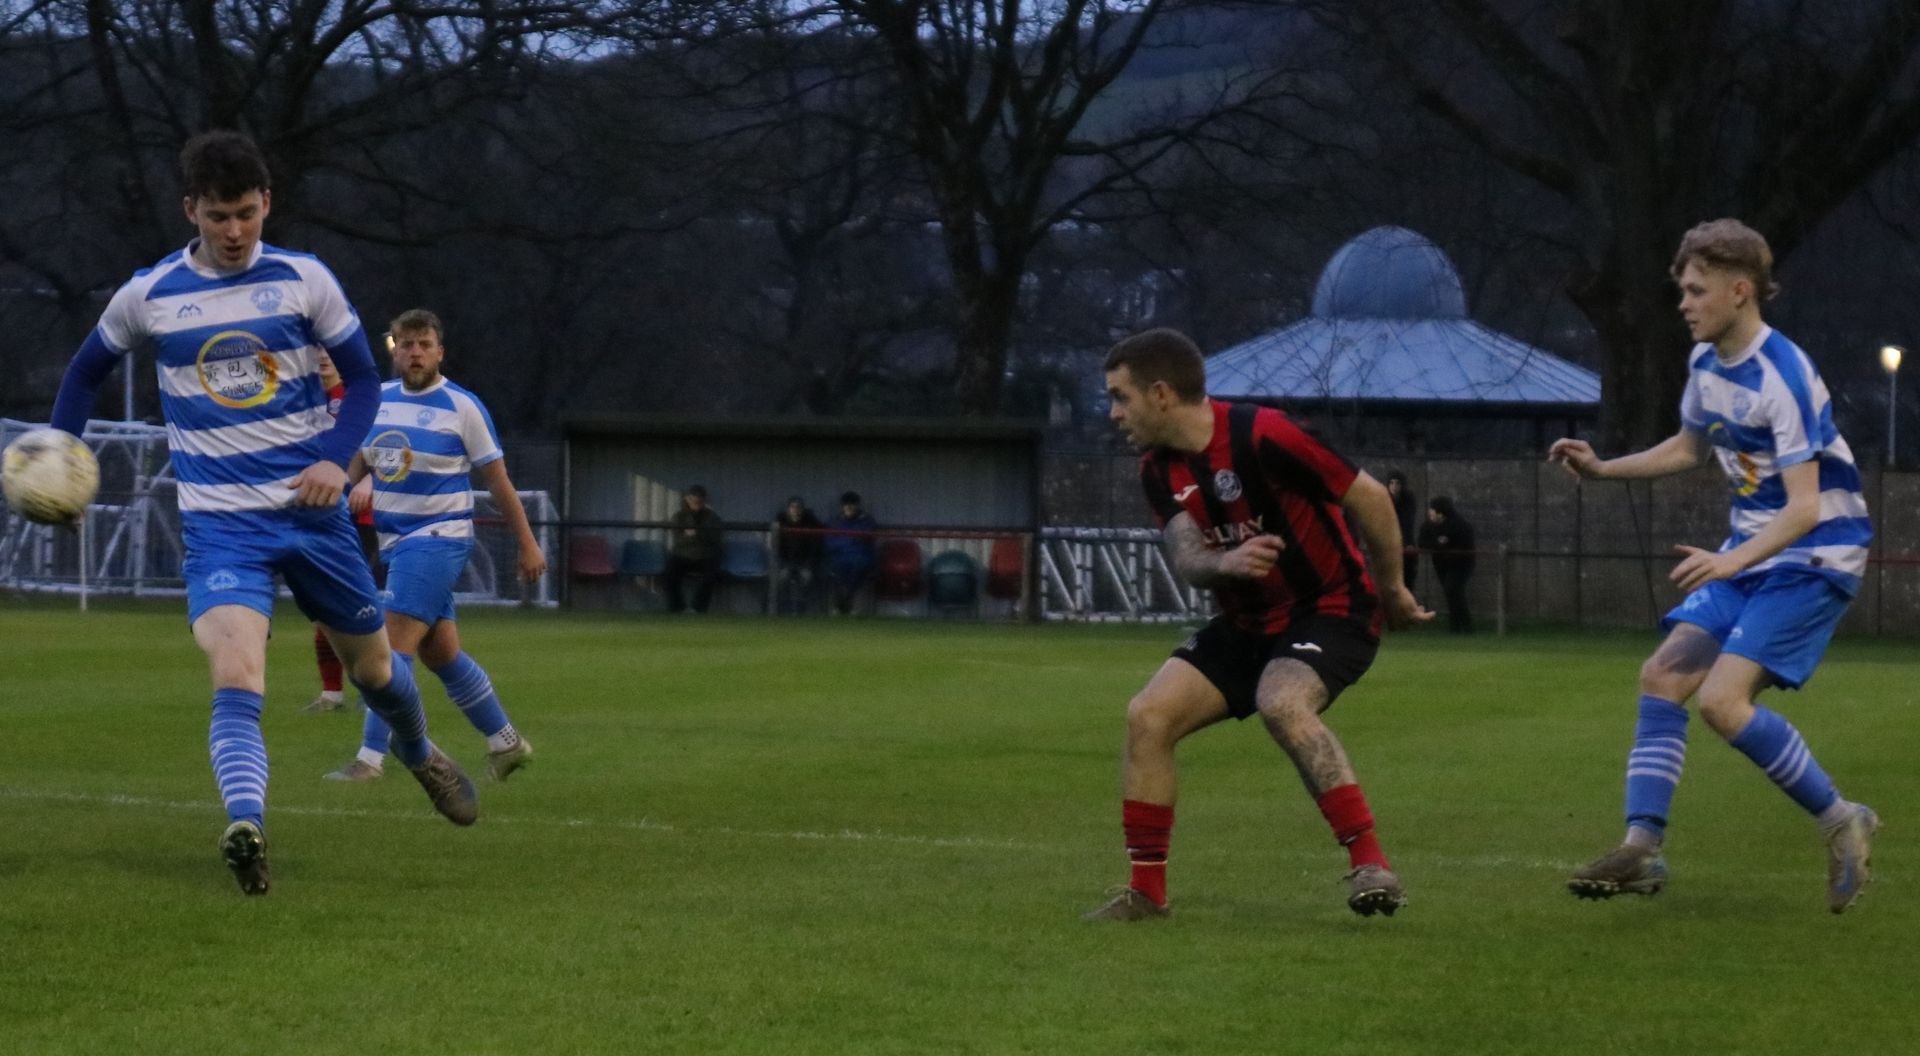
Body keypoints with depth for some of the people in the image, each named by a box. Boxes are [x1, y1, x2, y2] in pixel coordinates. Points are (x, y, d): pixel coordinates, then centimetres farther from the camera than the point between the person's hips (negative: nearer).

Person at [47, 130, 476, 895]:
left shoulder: (304, 280, -3)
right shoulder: (148, 295, -2)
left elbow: (362, 376, 5)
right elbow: (88, 369, 15)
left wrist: (337, 458, -12)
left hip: (313, 510, 2)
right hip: (220, 524, -2)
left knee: (372, 665, 17)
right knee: (235, 676, -25)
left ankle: (420, 755, 49)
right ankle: (245, 828, -39)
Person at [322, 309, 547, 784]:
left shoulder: (462, 407, -7)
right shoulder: (379, 398, 9)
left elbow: (498, 481, -2)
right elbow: (359, 460, 22)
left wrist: (528, 545, 0)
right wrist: (356, 486, 1)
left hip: (438, 539, -7)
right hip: (394, 542, 7)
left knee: (393, 647, -16)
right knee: (442, 655, 12)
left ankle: (371, 757, -17)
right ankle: (505, 741, 25)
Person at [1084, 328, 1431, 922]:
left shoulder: (1260, 437, -22)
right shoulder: (1160, 470, 2)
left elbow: (1369, 499, -16)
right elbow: (1186, 558, -9)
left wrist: (1393, 592, -5)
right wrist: (1225, 562, -34)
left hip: (1330, 610, -8)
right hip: (1248, 623, 8)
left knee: (1281, 704, -35)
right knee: (1148, 716, -6)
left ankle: (1370, 865, -34)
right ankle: (1146, 890, 3)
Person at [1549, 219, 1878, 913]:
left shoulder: (1783, 376, -23)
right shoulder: (1705, 362, 5)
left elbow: (1805, 507, -28)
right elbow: (1691, 448, 25)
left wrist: (1731, 562, -41)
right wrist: (1602, 468, 13)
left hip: (1814, 555, -9)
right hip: (1750, 551, 9)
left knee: (1722, 699, -20)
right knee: (1663, 676, -2)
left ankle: (1840, 822, -5)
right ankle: (1641, 847, -1)